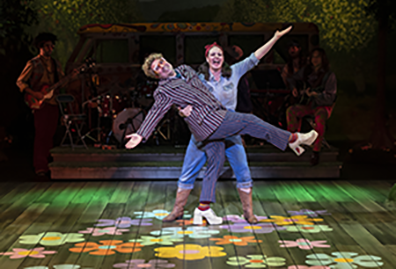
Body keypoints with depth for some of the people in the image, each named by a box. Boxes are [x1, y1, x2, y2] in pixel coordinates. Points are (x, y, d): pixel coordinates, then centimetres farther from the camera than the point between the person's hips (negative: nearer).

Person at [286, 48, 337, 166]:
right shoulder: (306, 71, 7)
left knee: (320, 118, -39)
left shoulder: (329, 76, -6)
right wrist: (293, 88, 3)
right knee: (291, 111, -26)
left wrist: (314, 95, -22)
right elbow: (293, 79, 25)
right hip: (307, 104, 4)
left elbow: (329, 98, -9)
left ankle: (316, 151, -34)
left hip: (323, 106, -4)